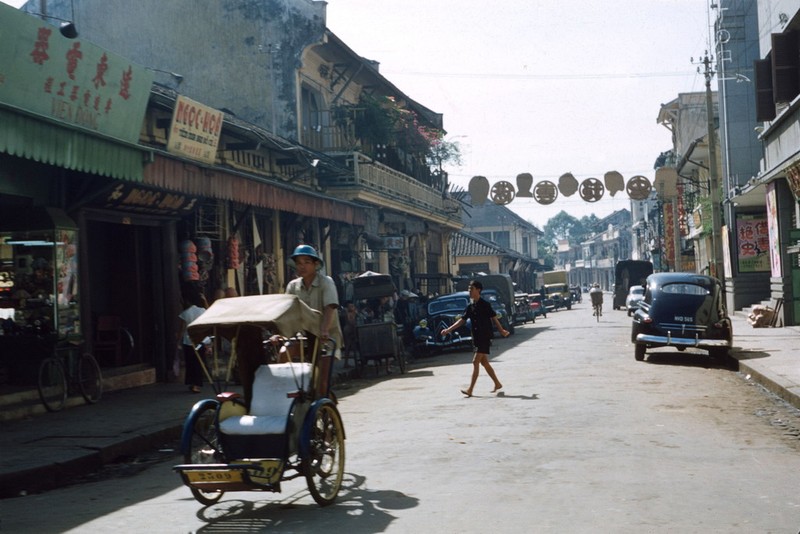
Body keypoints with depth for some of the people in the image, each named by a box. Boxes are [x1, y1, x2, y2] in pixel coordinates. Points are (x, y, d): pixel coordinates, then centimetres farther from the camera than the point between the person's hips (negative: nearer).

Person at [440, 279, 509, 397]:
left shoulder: (485, 305, -10)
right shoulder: (470, 306, 9)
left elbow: (494, 318, -6)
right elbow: (462, 320, 13)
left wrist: (502, 331, -12)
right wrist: (448, 330, 8)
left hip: (484, 338, -7)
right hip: (476, 338, 7)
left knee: (475, 362, -11)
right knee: (484, 362, 14)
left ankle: (470, 390, -11)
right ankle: (497, 384, 27)